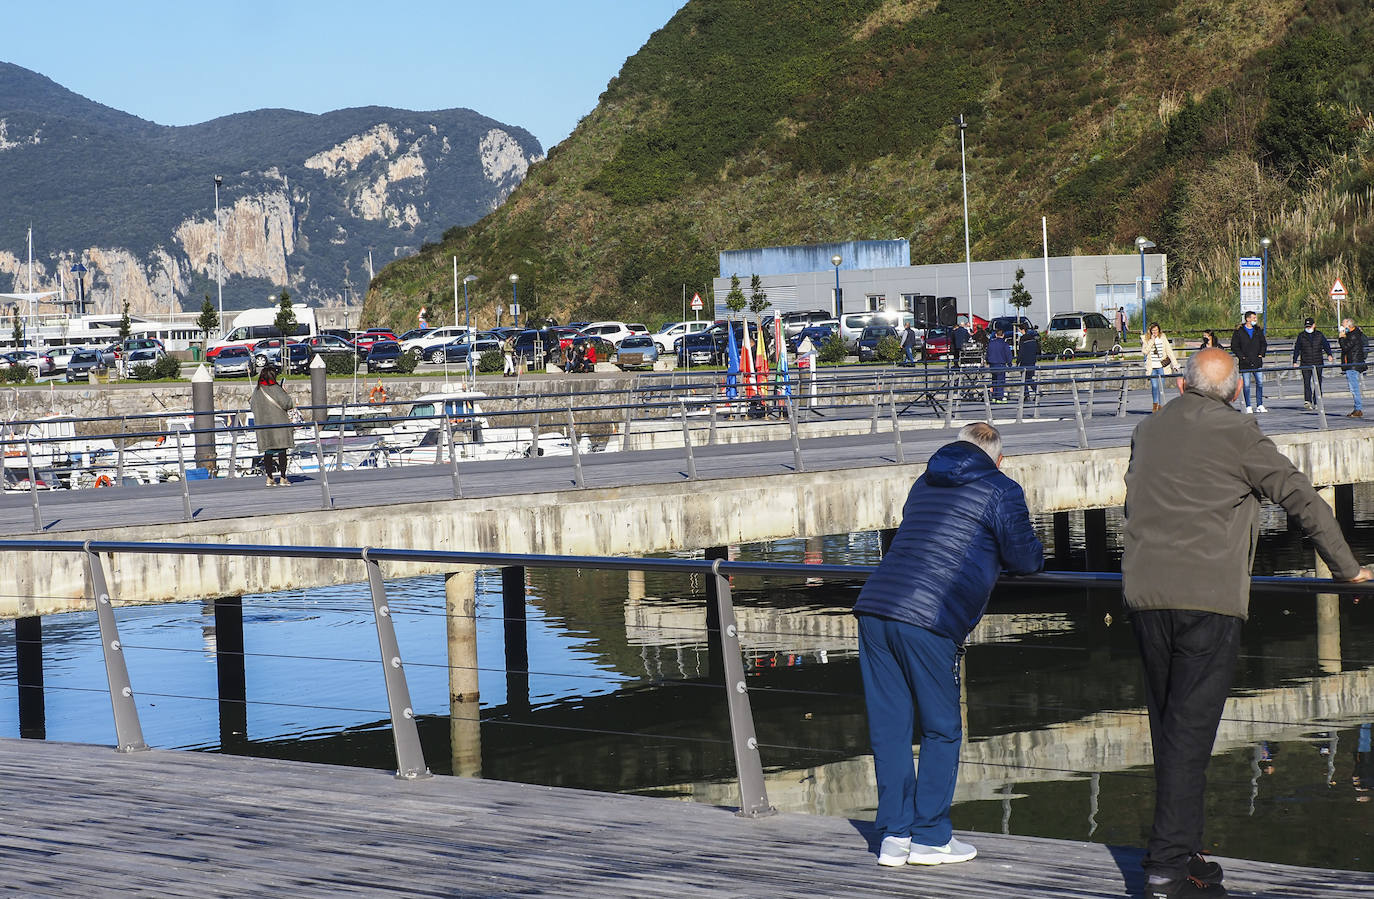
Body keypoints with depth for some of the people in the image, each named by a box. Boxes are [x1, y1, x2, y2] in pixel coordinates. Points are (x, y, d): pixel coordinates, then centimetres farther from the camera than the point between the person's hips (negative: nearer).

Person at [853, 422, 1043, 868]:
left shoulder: (925, 485, 25)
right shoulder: (1000, 491, 7)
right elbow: (1024, 558, 6)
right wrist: (1034, 548, 29)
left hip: (873, 609, 6)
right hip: (927, 620, -6)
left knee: (889, 727, 10)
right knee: (941, 731, 7)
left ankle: (895, 835, 12)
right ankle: (930, 837, 8)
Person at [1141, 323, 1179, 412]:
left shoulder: (1163, 338, 3)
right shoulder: (1146, 339, 3)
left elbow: (1169, 351, 2)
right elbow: (1144, 351, -10)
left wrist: (1175, 364, -3)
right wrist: (1152, 341, -13)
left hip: (1162, 366, 0)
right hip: (1152, 367, 0)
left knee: (1161, 386, 0)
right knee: (1154, 386, -8)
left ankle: (1160, 405, 10)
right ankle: (1155, 405, 8)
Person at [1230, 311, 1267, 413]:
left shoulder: (1258, 331, 11)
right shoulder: (1239, 332, -2)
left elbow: (1264, 343, 19)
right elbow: (1234, 346, -2)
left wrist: (1261, 354, 4)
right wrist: (1242, 357, -9)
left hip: (1257, 362, 4)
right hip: (1245, 363, -4)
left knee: (1260, 383, 1)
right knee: (1246, 385, -4)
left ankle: (1260, 405, 8)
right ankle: (1248, 407, 2)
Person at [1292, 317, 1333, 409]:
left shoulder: (1319, 335, 8)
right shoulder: (1301, 336, 7)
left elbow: (1326, 345, 6)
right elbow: (1296, 349, 10)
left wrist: (1329, 355, -12)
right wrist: (1295, 361, 6)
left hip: (1318, 363, 1)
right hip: (1305, 363, -1)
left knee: (1318, 383, 3)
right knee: (1306, 382, -12)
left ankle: (1316, 402, 10)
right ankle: (1307, 401, -20)